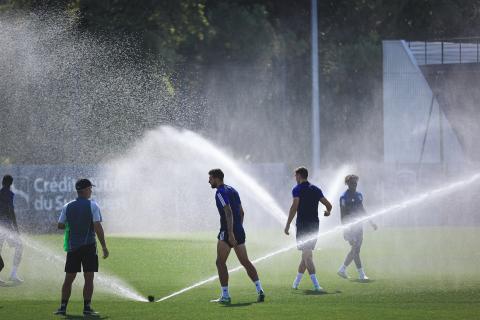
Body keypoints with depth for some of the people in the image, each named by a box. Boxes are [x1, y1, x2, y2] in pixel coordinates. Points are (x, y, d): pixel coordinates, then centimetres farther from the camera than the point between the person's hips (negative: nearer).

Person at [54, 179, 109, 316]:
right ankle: (87, 307, -4)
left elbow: (60, 225, 8)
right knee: (89, 279, 0)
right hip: (89, 246, -3)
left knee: (68, 279, 9)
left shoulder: (67, 207, 5)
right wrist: (104, 247, -8)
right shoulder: (92, 206, -6)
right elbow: (98, 227, -12)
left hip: (72, 247, 4)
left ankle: (63, 307, 6)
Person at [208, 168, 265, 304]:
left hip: (227, 232, -8)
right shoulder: (232, 190, 17)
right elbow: (241, 212, 21)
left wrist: (230, 233, -25)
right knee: (245, 262, 10)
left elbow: (228, 213, -21)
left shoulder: (221, 192, -10)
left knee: (220, 262, -2)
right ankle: (260, 290, 1)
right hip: (239, 231, 8)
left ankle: (225, 296, -4)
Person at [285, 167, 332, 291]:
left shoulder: (297, 189, -5)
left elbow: (294, 207, -17)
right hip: (315, 225, 6)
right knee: (307, 254, 17)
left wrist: (288, 225, -16)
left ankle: (316, 284, -19)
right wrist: (327, 212, 39)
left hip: (303, 224, -6)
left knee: (307, 254, -8)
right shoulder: (316, 189, 12)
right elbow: (328, 205, 15)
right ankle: (296, 281, 27)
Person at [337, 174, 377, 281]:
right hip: (350, 227, -8)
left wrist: (371, 222, 22)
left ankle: (342, 269, 18)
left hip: (358, 226, 8)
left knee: (355, 250, 7)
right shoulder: (344, 197, -9)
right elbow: (343, 214, -12)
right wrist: (345, 229, -18)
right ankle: (361, 274, -7)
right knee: (355, 249, -10)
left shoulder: (359, 195, 13)